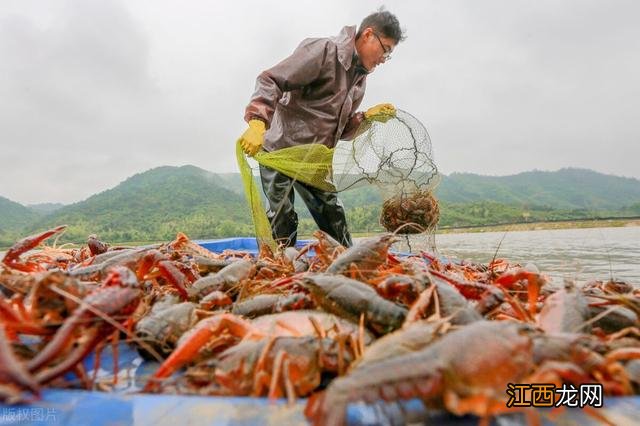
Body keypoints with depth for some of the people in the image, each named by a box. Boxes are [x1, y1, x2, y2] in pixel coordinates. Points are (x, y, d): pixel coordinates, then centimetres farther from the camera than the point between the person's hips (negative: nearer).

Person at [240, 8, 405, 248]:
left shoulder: (360, 78, 13)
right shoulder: (324, 51, -12)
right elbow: (270, 81, -20)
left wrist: (367, 117, -1)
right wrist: (257, 123, -35)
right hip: (280, 150, -7)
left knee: (333, 218, 8)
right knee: (282, 221, -6)